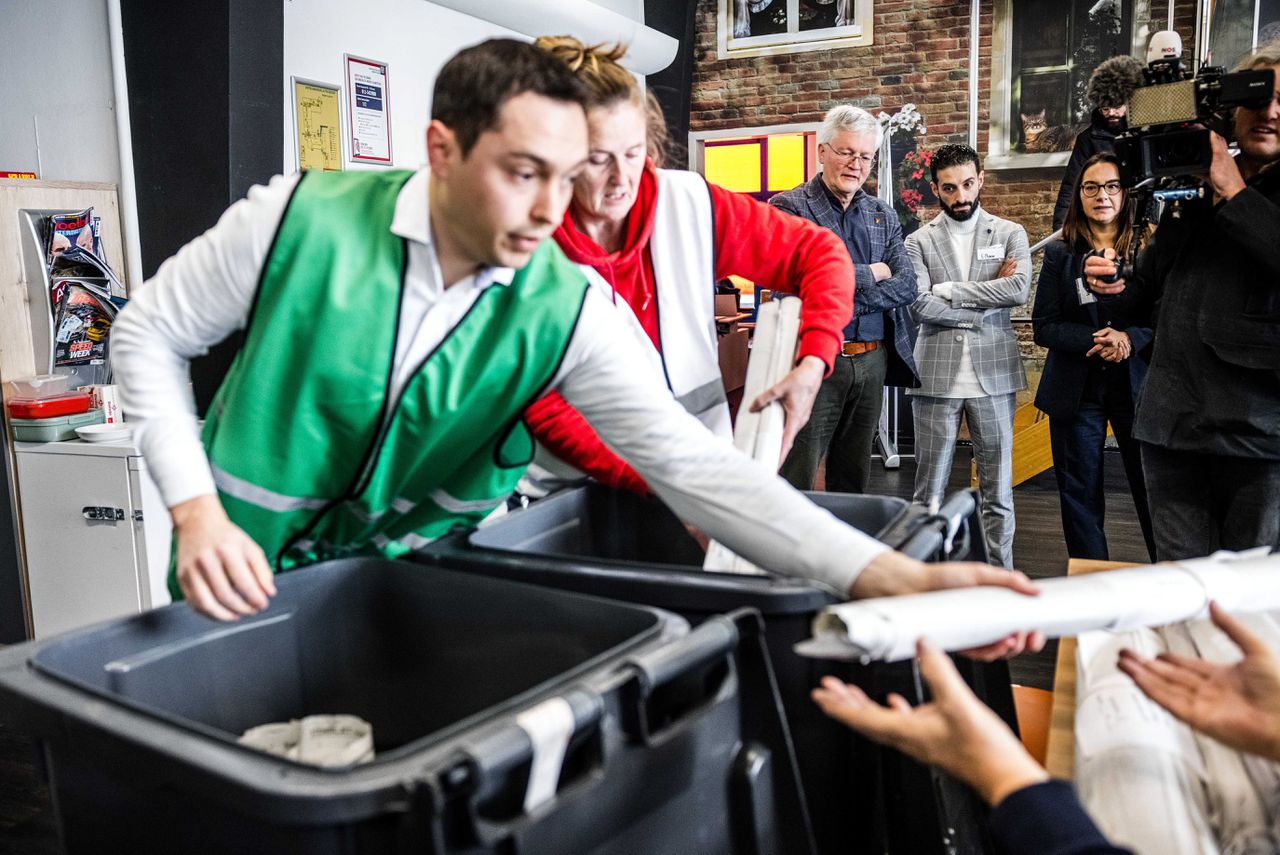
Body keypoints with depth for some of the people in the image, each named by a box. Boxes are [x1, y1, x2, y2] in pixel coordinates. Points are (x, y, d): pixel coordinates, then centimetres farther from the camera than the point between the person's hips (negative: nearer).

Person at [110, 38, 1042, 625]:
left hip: (408, 591, 1)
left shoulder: (567, 309, -19)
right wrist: (195, 510, -19)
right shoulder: (302, 217, -22)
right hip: (247, 580, 0)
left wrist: (895, 577, -36)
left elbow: (690, 460, -27)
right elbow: (149, 332, -7)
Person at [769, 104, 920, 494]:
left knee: (854, 481, 14)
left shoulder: (883, 215, 14)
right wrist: (871, 273, -5)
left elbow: (907, 286, 3)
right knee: (795, 485, -4)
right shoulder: (790, 208, -3)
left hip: (872, 362, 6)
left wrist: (843, 300, -13)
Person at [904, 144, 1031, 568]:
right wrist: (984, 306, -9)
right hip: (936, 374, -1)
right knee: (929, 489, 5)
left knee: (998, 489, 7)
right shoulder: (919, 242, 5)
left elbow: (1019, 288, -10)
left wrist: (949, 290, -9)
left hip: (993, 373, 1)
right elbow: (920, 305, -9)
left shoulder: (1010, 234, 8)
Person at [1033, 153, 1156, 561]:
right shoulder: (1060, 253, 5)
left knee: (1153, 490, 0)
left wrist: (1130, 339, -17)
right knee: (1080, 496, 8)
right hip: (1076, 390, 1)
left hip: (1138, 385, -1)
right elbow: (1044, 326, -1)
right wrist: (1095, 341, -16)